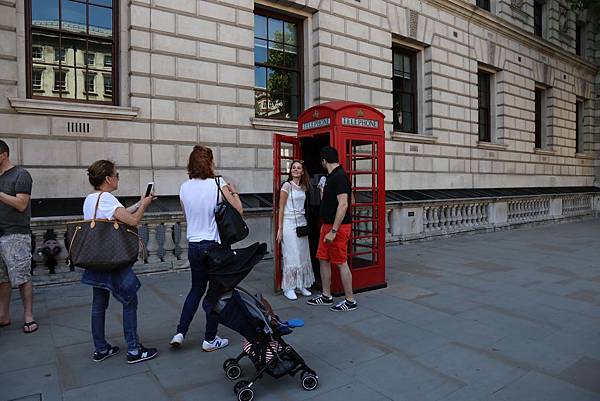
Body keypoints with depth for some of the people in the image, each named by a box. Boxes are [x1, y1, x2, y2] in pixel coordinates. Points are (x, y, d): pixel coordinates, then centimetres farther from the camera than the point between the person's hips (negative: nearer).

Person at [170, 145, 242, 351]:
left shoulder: (184, 187, 3)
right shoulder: (218, 184, -13)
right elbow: (238, 210, -9)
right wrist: (234, 192, 6)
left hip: (193, 246, 5)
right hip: (215, 245, -5)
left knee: (196, 289, 22)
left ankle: (180, 332, 19)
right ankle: (210, 339, 18)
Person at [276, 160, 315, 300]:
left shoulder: (303, 187, 12)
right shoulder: (287, 186, -5)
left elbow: (303, 206, 13)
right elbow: (281, 208, -7)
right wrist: (280, 229, -10)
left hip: (302, 223, 6)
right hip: (289, 223, -6)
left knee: (303, 255, 6)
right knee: (291, 256, -3)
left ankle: (302, 285, 18)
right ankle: (288, 288, 7)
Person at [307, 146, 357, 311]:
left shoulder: (339, 177, -18)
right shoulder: (331, 176, 12)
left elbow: (343, 204, -24)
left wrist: (333, 231, -25)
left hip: (338, 226, -10)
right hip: (328, 225, 10)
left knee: (341, 263, -1)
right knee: (324, 259, 14)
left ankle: (350, 301, 12)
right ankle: (326, 296, 26)